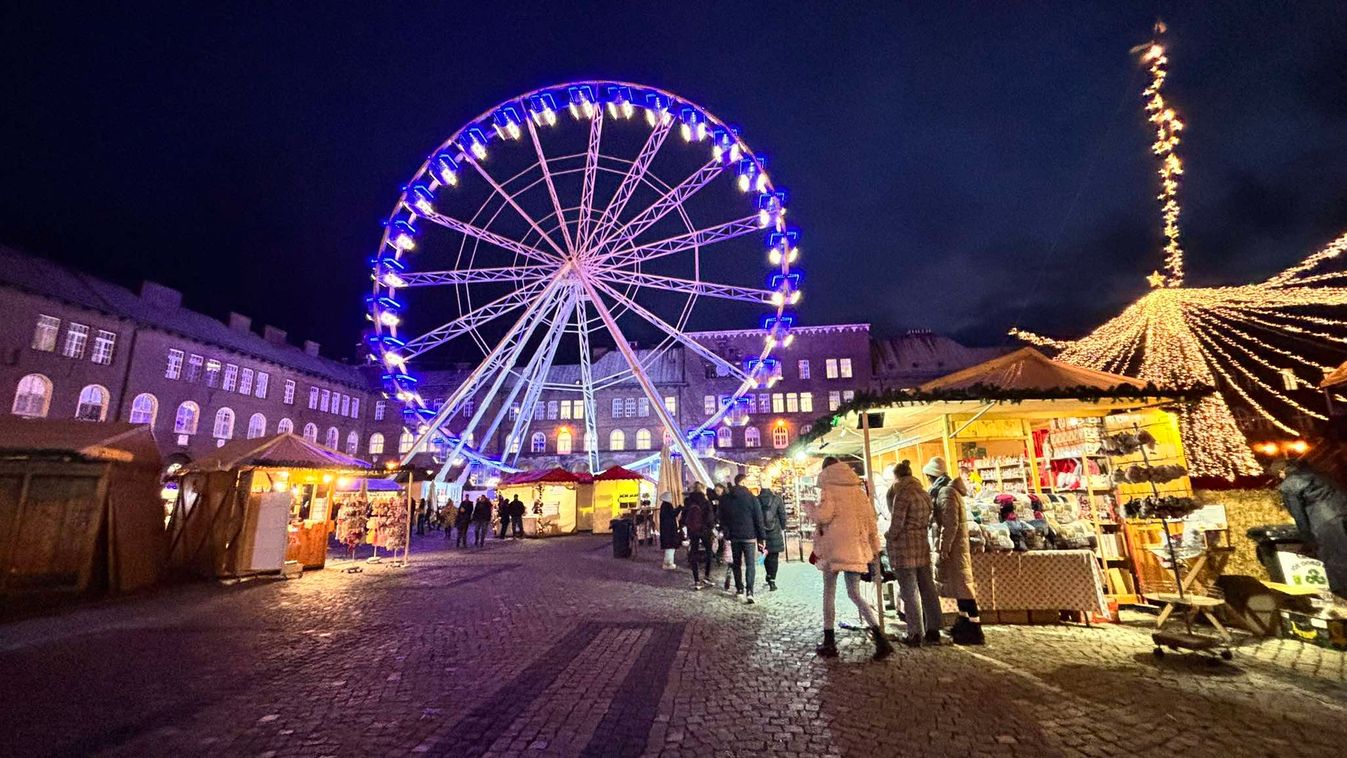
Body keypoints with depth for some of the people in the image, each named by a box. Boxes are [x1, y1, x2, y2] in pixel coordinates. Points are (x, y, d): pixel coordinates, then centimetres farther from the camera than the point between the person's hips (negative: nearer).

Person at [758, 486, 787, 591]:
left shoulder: (756, 500, -6)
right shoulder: (777, 499, -7)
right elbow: (782, 515, -4)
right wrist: (783, 528, 8)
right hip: (775, 533, -1)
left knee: (766, 556, 18)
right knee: (773, 557, 5)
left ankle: (769, 577, 30)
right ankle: (772, 581, 2)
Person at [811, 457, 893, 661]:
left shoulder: (828, 488, -6)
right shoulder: (858, 488, 10)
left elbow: (824, 514, -21)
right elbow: (870, 519, 12)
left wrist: (813, 510, 1)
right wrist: (874, 547, 18)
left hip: (834, 546, -5)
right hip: (856, 547, 5)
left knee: (829, 593, 9)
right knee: (855, 594, 12)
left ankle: (829, 643, 14)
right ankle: (880, 638, -4)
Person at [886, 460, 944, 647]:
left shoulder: (902, 494, -15)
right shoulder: (924, 493, 9)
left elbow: (896, 524, -15)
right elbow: (927, 521, 11)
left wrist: (888, 536, 2)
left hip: (904, 547, -7)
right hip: (922, 546, 7)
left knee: (909, 592, 1)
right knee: (928, 589, 13)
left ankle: (915, 634, 7)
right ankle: (933, 631, 21)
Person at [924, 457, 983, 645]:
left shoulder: (946, 492, -18)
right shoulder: (944, 490, 12)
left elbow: (951, 523, -22)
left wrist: (944, 548, -19)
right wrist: (943, 545, 21)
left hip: (953, 545, -10)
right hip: (954, 544, 10)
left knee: (960, 582, -6)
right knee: (957, 581, 16)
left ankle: (974, 627, -1)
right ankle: (964, 619, 26)